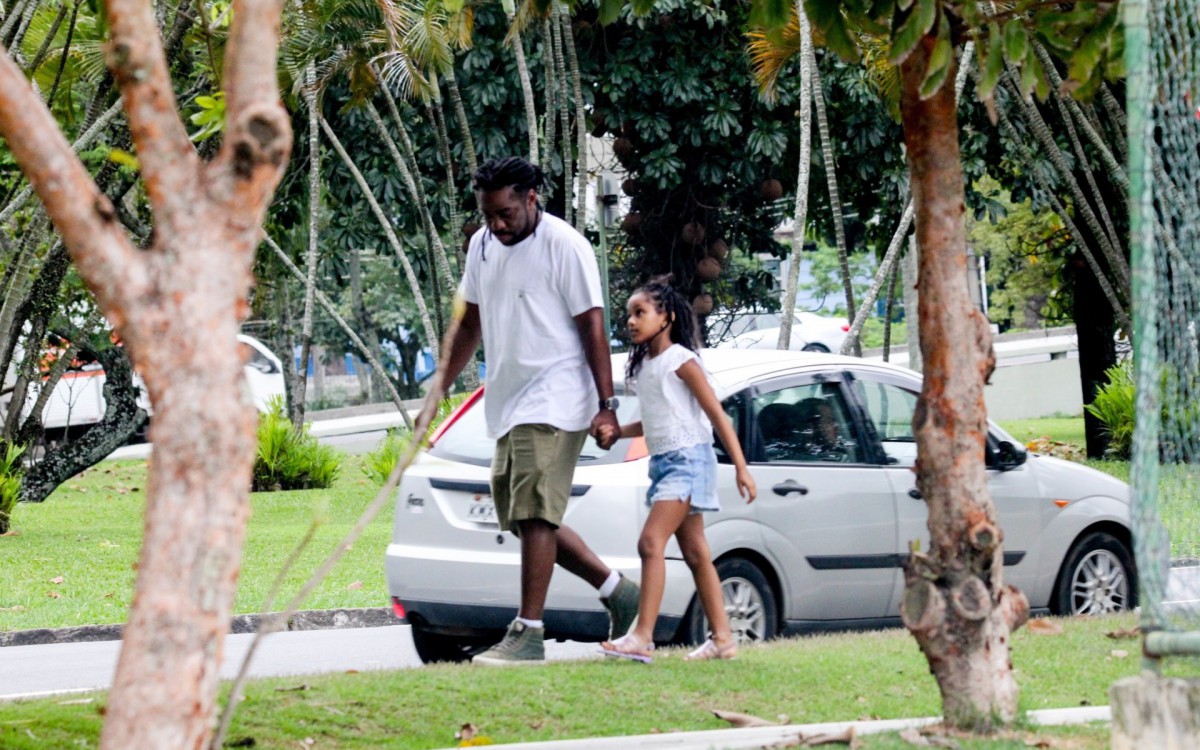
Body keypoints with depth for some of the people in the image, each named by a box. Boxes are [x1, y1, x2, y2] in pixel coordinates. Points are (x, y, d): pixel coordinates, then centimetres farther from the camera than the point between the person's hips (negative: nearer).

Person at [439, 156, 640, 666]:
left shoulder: (564, 246, -10)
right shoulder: (481, 247, 13)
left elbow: (592, 327, -11)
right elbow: (470, 323, 23)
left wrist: (606, 406, -15)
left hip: (554, 403, -9)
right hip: (508, 404, 9)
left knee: (534, 514, -15)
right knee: (518, 516, 10)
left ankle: (528, 633, -15)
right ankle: (617, 590, 22)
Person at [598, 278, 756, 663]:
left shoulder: (681, 361, -9)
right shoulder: (643, 366, 13)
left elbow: (717, 415, -11)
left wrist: (741, 468, -15)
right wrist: (616, 432, 7)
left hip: (688, 458, -9)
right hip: (662, 462, 9)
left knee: (651, 541, -19)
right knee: (695, 552, 9)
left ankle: (642, 636, -24)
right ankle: (722, 638, 12)